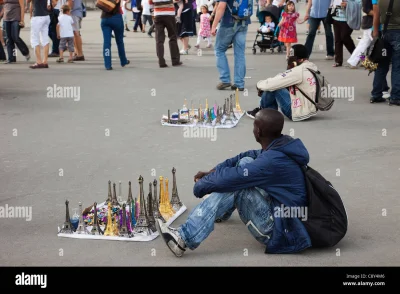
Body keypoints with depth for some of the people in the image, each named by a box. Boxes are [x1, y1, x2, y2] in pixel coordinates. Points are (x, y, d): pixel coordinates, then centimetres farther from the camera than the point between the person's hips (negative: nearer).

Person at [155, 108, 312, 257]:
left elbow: (227, 179, -24)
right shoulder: (283, 145, 0)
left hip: (282, 231, -9)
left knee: (233, 185, -18)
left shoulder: (272, 161, -29)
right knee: (245, 162, 9)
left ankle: (185, 237, -19)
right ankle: (221, 211, 28)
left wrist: (200, 185, -4)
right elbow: (249, 156, 14)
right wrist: (212, 171, 8)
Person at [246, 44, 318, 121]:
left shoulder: (299, 71, -22)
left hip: (298, 113, -9)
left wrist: (259, 84, 1)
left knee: (273, 87, -6)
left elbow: (271, 84, -18)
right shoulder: (313, 67, 7)